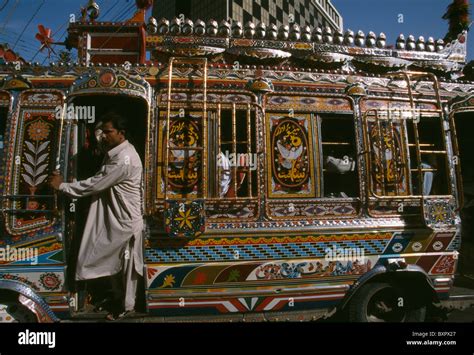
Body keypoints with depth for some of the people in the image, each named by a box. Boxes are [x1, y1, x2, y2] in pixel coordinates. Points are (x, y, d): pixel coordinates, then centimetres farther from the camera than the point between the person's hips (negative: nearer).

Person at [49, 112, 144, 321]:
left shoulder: (125, 159, -26)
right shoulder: (115, 152, 6)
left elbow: (96, 184, -23)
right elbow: (101, 182, 15)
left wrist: (63, 186, -14)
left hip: (126, 219, -10)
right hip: (114, 216, 10)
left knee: (126, 263, 7)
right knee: (115, 261, 22)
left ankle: (126, 305, 27)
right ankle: (118, 298, 41)